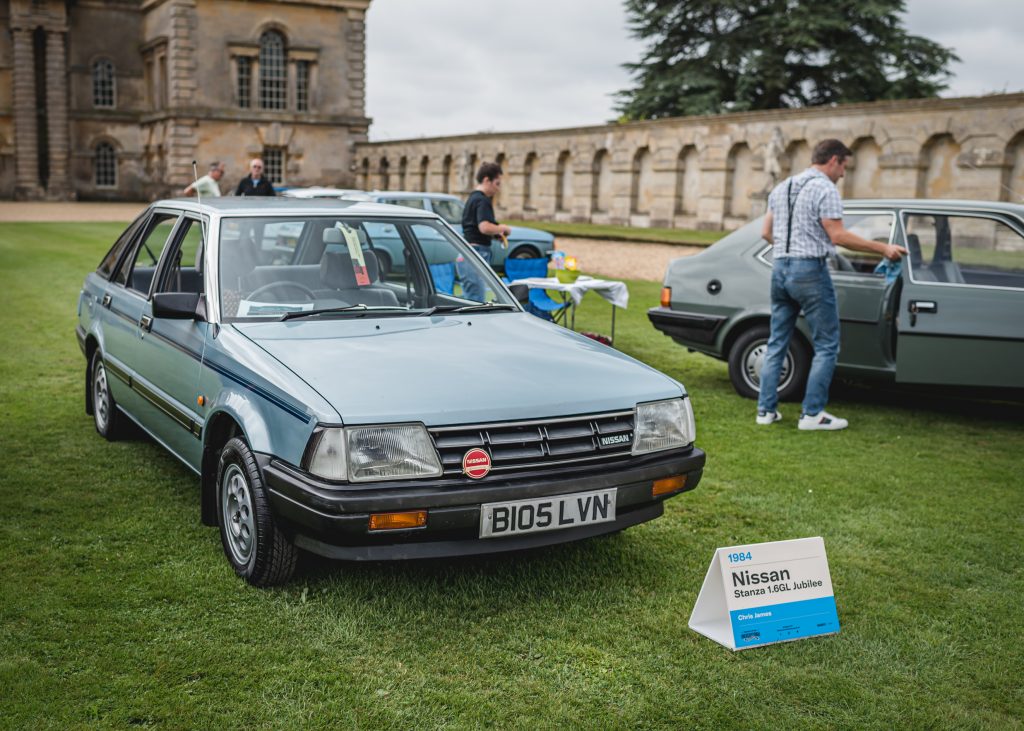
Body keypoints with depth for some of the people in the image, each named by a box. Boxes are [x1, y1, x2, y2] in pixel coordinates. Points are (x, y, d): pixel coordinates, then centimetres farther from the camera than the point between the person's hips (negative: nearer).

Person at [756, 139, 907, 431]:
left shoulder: (781, 188, 16)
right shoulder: (825, 188, -9)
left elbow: (766, 233, 17)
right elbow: (838, 236, -14)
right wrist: (882, 248, -9)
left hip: (780, 269, 8)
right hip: (809, 270, -8)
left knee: (776, 343, 12)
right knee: (826, 345, 0)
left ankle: (766, 409, 11)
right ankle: (812, 413, -2)